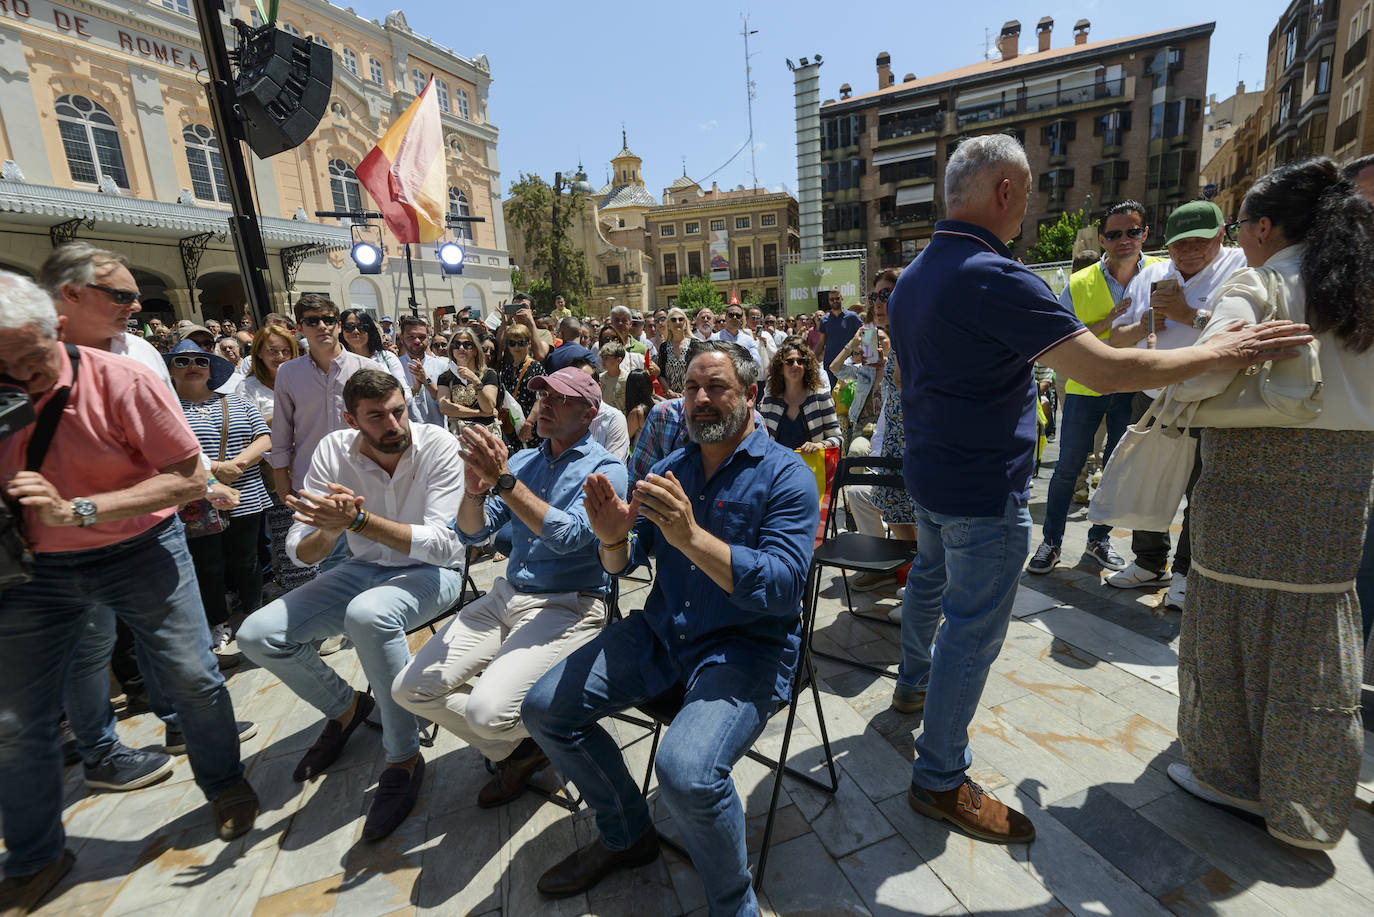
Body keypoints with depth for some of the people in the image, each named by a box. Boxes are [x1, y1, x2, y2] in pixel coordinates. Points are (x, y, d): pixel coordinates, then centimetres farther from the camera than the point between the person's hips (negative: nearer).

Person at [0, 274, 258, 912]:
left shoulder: (121, 382, -15)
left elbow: (190, 479, -17)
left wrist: (79, 510, -24)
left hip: (139, 553, -3)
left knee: (193, 681, 0)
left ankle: (224, 783, 29)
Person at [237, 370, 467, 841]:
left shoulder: (438, 445, -20)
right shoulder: (334, 450, -9)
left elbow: (441, 543, -27)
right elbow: (300, 551, -9)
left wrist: (358, 520, -36)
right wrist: (329, 530, -32)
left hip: (431, 572, -5)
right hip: (364, 568, 5)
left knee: (368, 614, -37)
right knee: (257, 636, -9)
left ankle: (404, 759, -15)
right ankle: (345, 706, 20)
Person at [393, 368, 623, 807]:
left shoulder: (604, 469, -7)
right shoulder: (521, 461, 11)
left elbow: (568, 536, -23)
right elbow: (473, 533, 6)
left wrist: (503, 481, -27)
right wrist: (476, 488, -16)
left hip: (568, 606, -6)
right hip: (505, 597, 7)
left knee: (489, 710, -25)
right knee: (410, 688, -2)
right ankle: (516, 749, 16)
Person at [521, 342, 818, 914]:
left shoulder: (786, 476, -8)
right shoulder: (669, 469, 9)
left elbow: (783, 588, -20)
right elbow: (625, 563, 7)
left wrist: (692, 536, -30)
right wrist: (615, 538, -17)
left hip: (747, 646, -6)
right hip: (661, 633, 6)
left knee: (686, 770, -30)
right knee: (544, 708, 0)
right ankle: (626, 835, 23)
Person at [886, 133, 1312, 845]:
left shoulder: (912, 277, 7)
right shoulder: (993, 278, -23)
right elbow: (1106, 370, -23)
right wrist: (1216, 354, -10)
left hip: (928, 475, 10)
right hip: (983, 492, -9)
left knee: (929, 579, 28)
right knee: (972, 632, 1)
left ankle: (916, 677, 51)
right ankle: (941, 780, 15)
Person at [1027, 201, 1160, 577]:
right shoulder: (1078, 284, -6)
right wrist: (1109, 320, -20)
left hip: (1133, 387, 2)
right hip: (1086, 386, -2)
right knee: (1068, 467, 2)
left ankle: (1099, 539, 29)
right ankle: (1051, 542, 15)